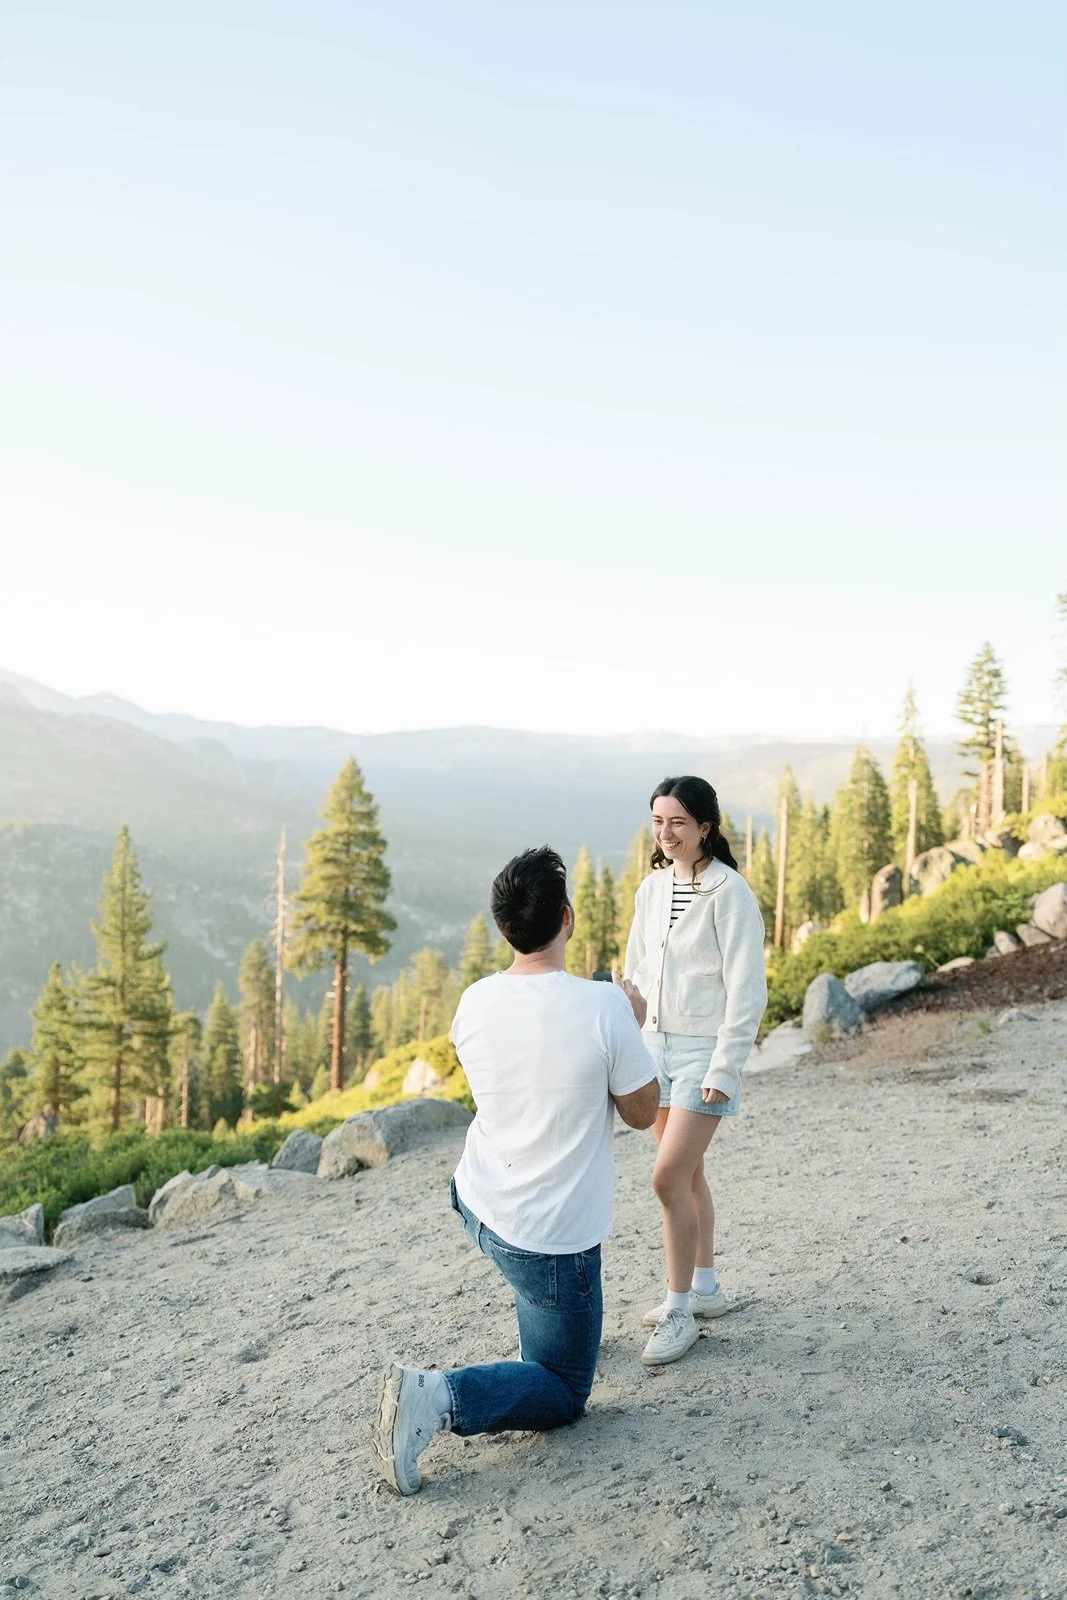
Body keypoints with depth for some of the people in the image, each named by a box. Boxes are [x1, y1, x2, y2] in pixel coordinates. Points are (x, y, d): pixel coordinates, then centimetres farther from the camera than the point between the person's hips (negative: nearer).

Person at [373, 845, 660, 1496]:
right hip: (552, 1240, -6)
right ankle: (440, 1397, -9)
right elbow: (642, 1112, -10)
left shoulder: (475, 1003, -8)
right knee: (564, 1394, 15)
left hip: (477, 1205, 6)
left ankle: (543, 1339, 48)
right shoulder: (604, 1007, -24)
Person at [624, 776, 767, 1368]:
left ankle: (679, 1310, 5)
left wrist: (724, 1067, -17)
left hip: (703, 1050, -7)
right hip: (655, 1045, 7)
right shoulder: (652, 888, 6)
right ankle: (704, 1287, 31)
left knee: (669, 1178, -10)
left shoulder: (728, 892, -14)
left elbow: (747, 988, -15)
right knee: (687, 1174, 16)